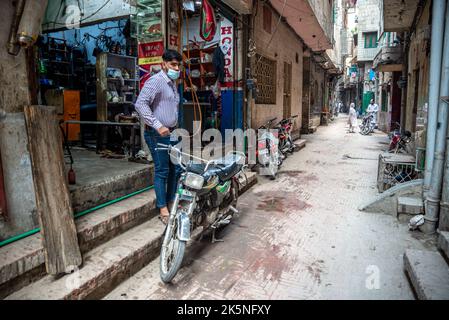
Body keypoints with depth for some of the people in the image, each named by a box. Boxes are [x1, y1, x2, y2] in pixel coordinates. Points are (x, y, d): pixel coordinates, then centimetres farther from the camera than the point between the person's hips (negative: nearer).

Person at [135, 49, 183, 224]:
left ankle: (171, 203, 27)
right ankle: (163, 209, 9)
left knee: (176, 169, 12)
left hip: (171, 132, 9)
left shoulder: (173, 83, 18)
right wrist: (158, 126, -25)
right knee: (162, 171, -3)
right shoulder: (156, 81, -11)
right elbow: (140, 104, -22)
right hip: (157, 134, -9)